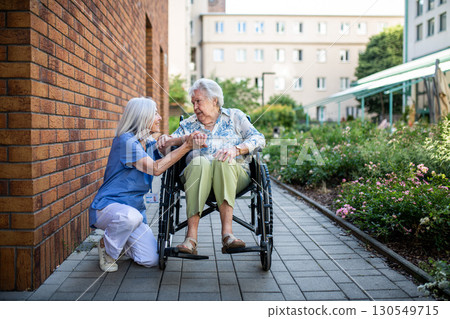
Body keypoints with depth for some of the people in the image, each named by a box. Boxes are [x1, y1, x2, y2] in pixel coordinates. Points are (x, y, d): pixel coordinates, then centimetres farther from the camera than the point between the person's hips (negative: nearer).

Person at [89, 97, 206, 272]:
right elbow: (156, 168, -25)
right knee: (130, 216, -42)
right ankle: (107, 247, -9)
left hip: (134, 207, 7)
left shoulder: (148, 143, 10)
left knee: (151, 260, -9)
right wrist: (186, 146, -25)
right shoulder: (125, 140, -17)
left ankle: (120, 245, 23)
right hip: (107, 205, -7)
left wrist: (190, 139, -22)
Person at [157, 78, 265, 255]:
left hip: (235, 173, -1)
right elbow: (165, 151, 21)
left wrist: (236, 149, -12)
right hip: (197, 172, 1)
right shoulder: (188, 124, 26)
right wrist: (166, 141, -4)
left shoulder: (235, 116, 20)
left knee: (222, 161, -36)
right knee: (200, 163, -35)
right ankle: (191, 238, -45)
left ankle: (227, 233, -48)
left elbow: (258, 139, 7)